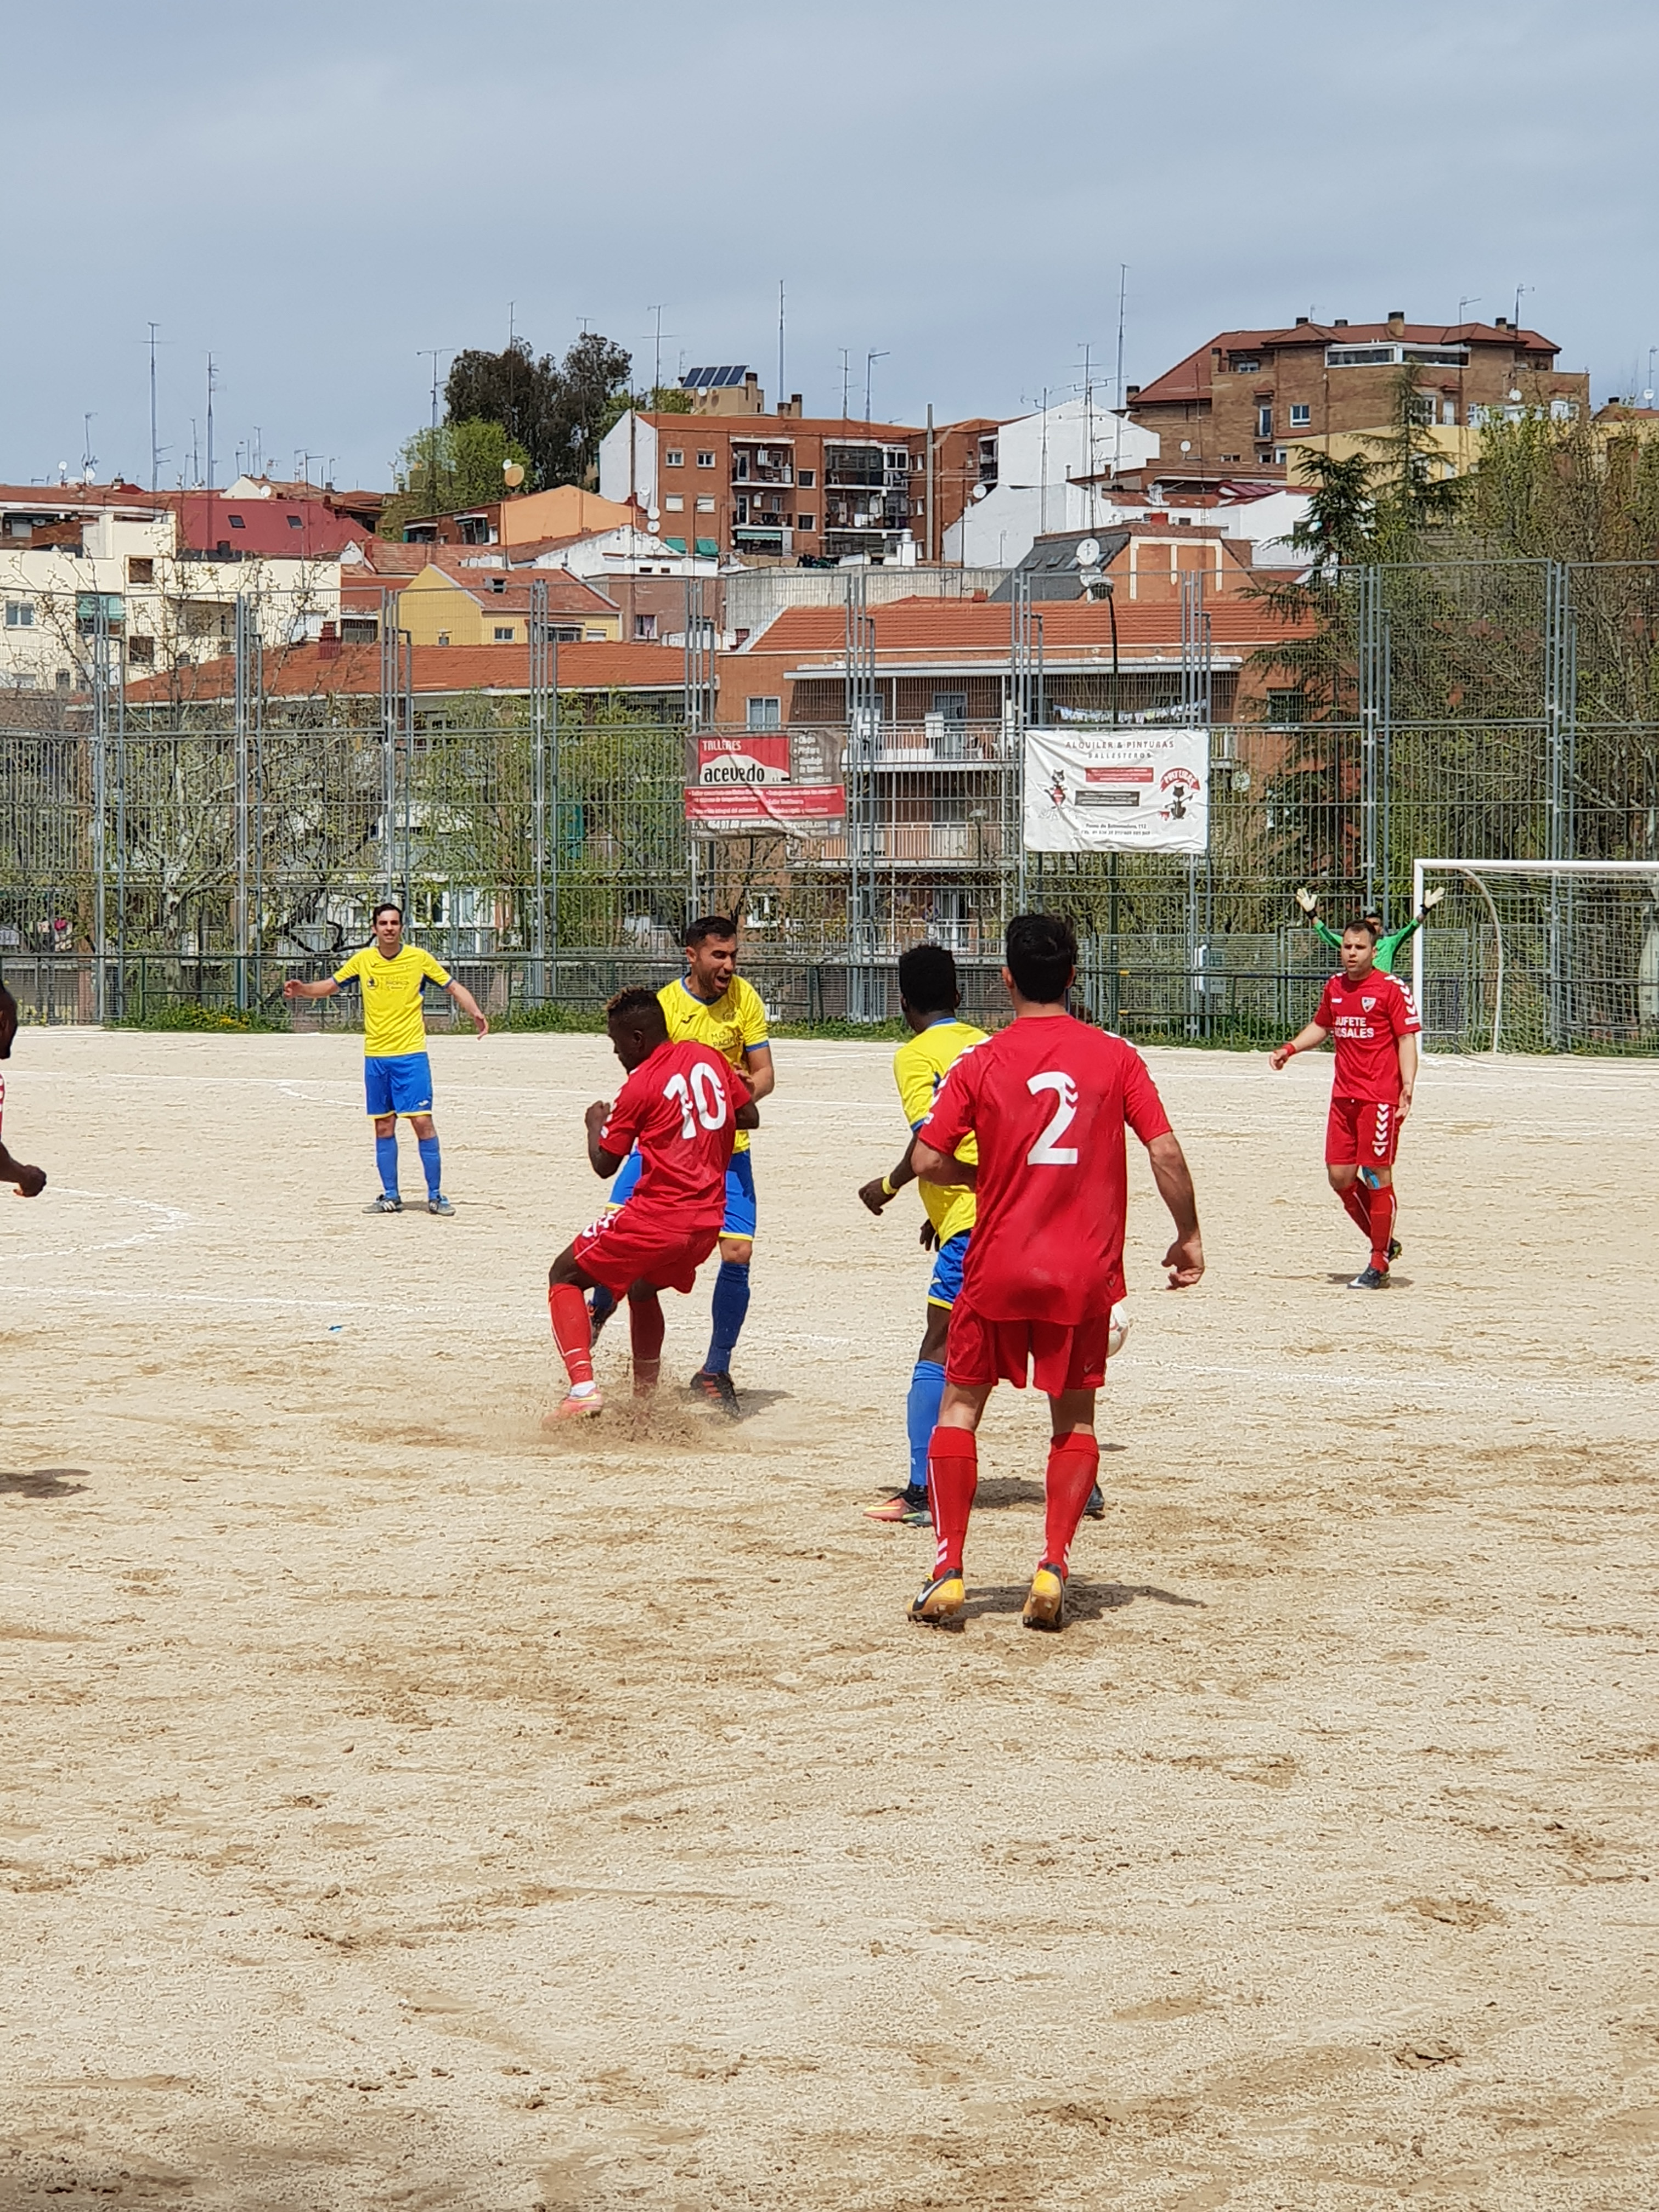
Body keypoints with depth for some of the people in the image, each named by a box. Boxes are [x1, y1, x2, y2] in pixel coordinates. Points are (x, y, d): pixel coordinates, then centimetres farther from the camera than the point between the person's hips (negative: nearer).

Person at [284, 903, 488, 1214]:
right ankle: (390, 1197, 14)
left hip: (411, 1055, -3)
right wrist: (302, 990, -5)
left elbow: (454, 987, 4)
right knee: (383, 1126, 6)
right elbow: (330, 986, 14)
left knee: (422, 1121, -9)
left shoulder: (419, 958, -1)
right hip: (375, 1057, 3)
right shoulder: (363, 960, 5)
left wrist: (476, 1014, -13)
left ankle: (435, 1195, -2)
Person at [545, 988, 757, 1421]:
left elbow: (604, 1165, -5)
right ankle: (645, 1401, 30)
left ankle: (583, 1387, -12)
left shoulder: (641, 1086, -10)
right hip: (709, 1220, 7)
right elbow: (749, 1117, 17)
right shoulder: (709, 1058, 8)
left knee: (564, 1276, 6)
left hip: (657, 1216, -7)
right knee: (643, 1287, 32)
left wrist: (596, 1123, 14)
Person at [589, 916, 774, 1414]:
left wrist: (743, 1092, -24)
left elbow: (764, 1074, -1)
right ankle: (598, 1312, 23)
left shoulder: (744, 998, -4)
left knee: (737, 1253, -9)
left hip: (726, 1147, 1)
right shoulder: (664, 1005, -9)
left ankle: (715, 1374, 5)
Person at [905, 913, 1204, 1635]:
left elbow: (928, 1161, -7)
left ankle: (948, 1572, 6)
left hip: (998, 1269, -1)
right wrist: (1188, 1235, 4)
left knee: (960, 1407, 12)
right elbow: (1165, 1152, -7)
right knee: (1075, 1419, 15)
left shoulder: (980, 1064, -4)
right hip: (1085, 1273, 1)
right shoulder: (1115, 1057, -2)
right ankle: (1053, 1568, 2)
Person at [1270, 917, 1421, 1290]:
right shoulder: (1335, 987, 13)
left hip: (1379, 1098, -7)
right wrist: (1290, 1049, 13)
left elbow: (1407, 1041, -9)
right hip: (1344, 1096, 7)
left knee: (1377, 1176, -5)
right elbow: (1321, 1027, 29)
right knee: (1340, 1178, 5)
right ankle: (1384, 1243, 22)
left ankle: (1379, 1265, 3)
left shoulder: (1392, 989, -6)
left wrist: (1407, 1090, -18)